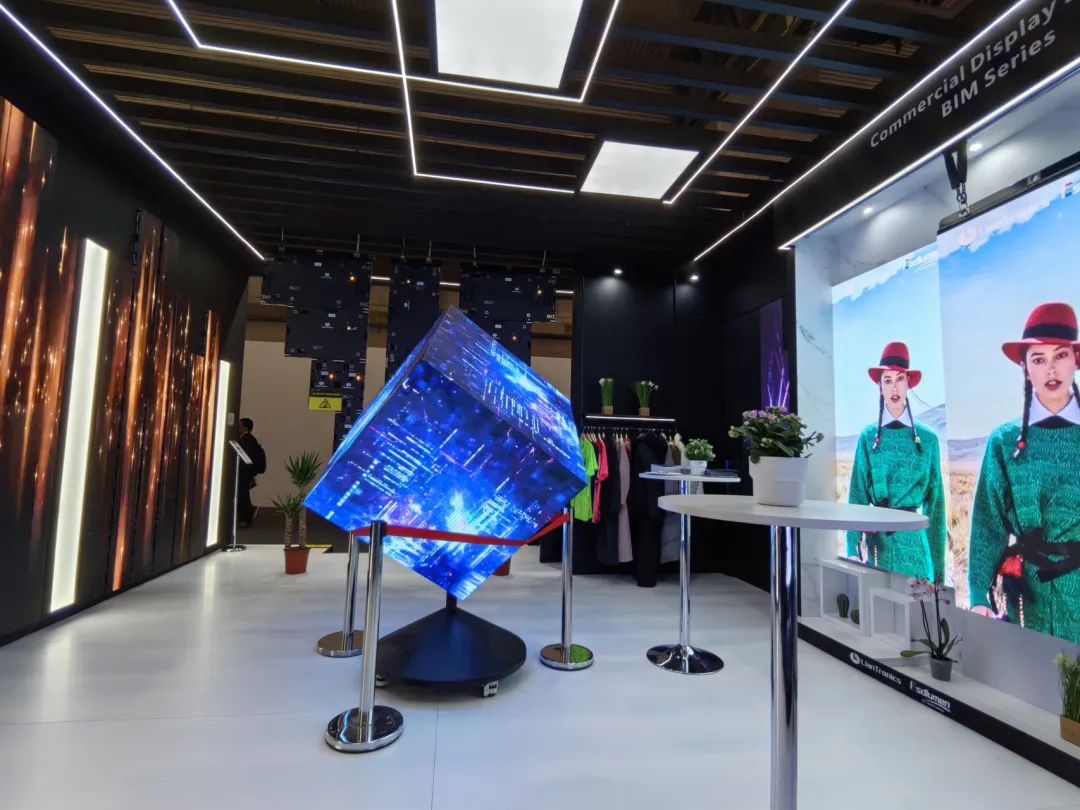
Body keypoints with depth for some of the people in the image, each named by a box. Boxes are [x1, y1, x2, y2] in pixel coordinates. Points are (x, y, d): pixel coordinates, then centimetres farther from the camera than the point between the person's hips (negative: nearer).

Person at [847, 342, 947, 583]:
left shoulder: (928, 439, 2)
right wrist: (853, 551, -6)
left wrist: (938, 566, 5)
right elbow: (857, 498, 1)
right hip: (877, 542, 0)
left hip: (914, 541, 0)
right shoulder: (868, 437, 1)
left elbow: (936, 502, 5)